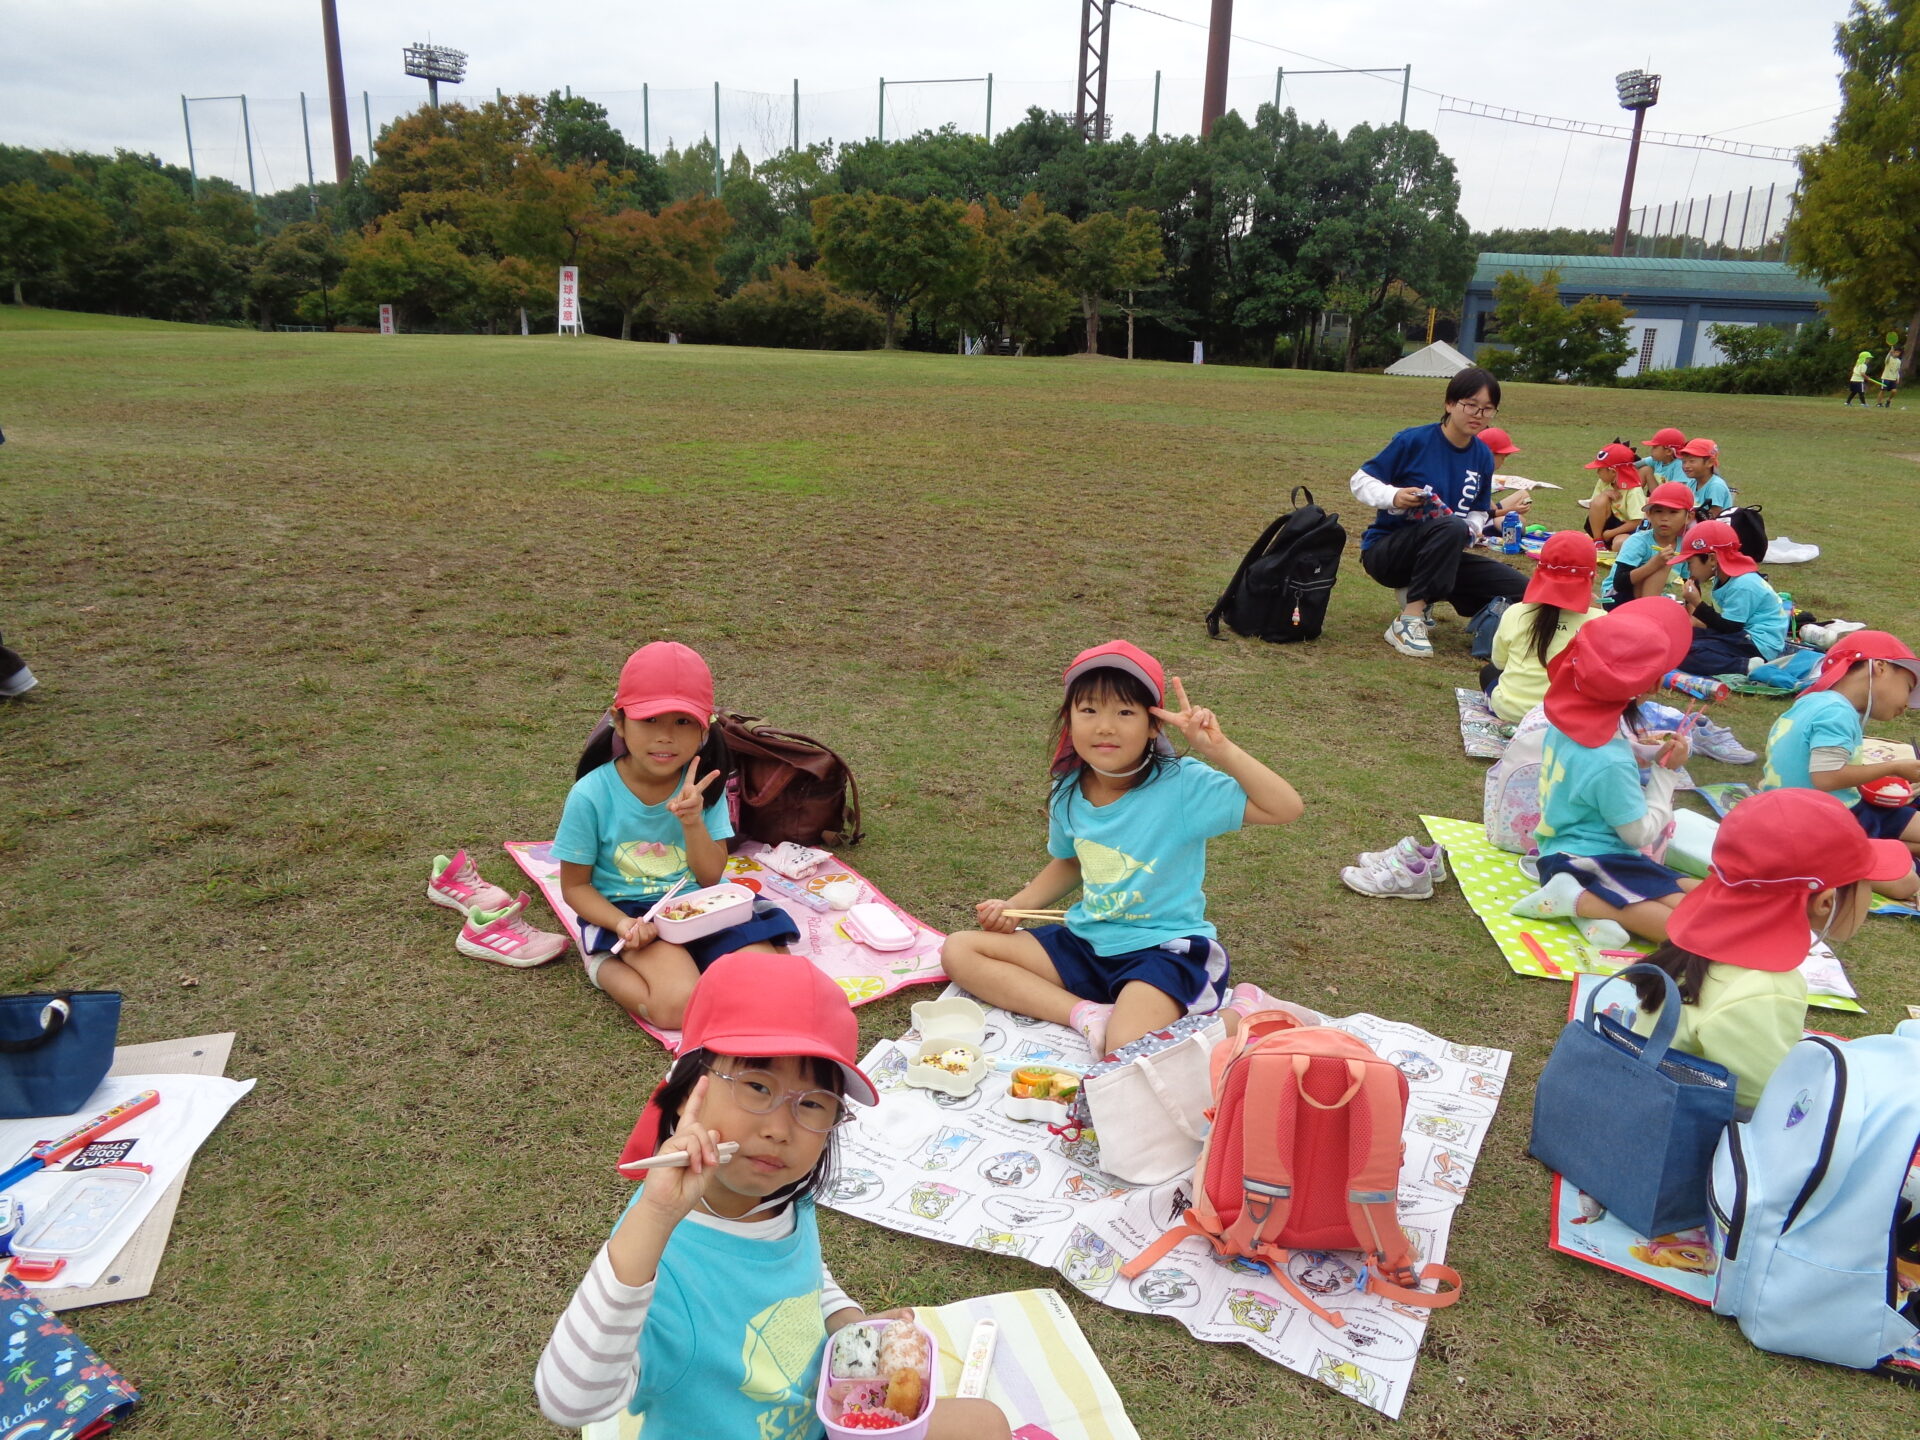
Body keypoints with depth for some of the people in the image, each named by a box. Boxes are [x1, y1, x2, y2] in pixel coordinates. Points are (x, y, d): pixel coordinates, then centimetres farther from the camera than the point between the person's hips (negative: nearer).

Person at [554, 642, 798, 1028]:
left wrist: (693, 820, -22)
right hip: (630, 913, -4)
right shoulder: (591, 794, -14)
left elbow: (710, 876, -4)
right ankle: (606, 968, -3)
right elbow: (575, 886, -5)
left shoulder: (703, 785, -5)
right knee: (681, 1005, -30)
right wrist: (623, 924, -23)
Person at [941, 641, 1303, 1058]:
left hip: (1163, 949, -7)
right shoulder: (1068, 794, -2)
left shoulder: (1182, 784, -18)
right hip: (1085, 944, 7)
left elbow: (1285, 809, -24)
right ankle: (1089, 1016, -15)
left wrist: (1221, 750, -32)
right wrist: (1013, 907, 4)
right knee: (959, 950, -3)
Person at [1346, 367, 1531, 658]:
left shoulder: (1483, 457, 4)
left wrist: (1485, 519, -15)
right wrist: (1393, 497, -28)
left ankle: (1415, 593, 7)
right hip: (1385, 548, -6)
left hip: (1442, 555, 6)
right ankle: (1408, 622, -29)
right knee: (1450, 527, -37)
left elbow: (1477, 516, 10)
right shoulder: (1413, 441, -12)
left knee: (1520, 590, -8)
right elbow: (1359, 480, -8)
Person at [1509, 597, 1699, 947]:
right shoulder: (1610, 761, -27)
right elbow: (1642, 833, -14)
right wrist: (1666, 771, -7)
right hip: (1591, 863, -9)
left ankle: (1591, 904, -4)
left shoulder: (1566, 719, -2)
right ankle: (1581, 900, -13)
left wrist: (1636, 749, 6)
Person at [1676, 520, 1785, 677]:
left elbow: (1728, 629, -18)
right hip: (1744, 636, 11)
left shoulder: (1742, 586, -17)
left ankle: (1748, 666, -32)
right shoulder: (1723, 580, 13)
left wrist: (1697, 604, -16)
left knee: (1686, 654, -26)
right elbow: (1724, 624, 19)